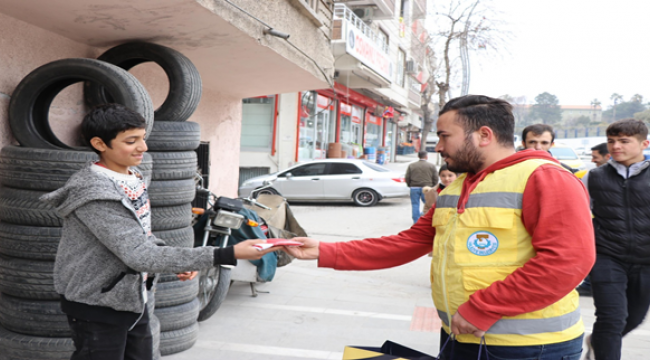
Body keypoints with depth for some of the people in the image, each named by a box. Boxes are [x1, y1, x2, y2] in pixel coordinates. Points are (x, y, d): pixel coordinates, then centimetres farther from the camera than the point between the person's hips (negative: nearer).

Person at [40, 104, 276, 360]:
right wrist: (228, 255, -37)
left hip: (133, 300, 8)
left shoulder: (133, 177, 1)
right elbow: (141, 256, -33)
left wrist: (178, 262, -6)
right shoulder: (94, 194, -27)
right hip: (98, 308, -8)